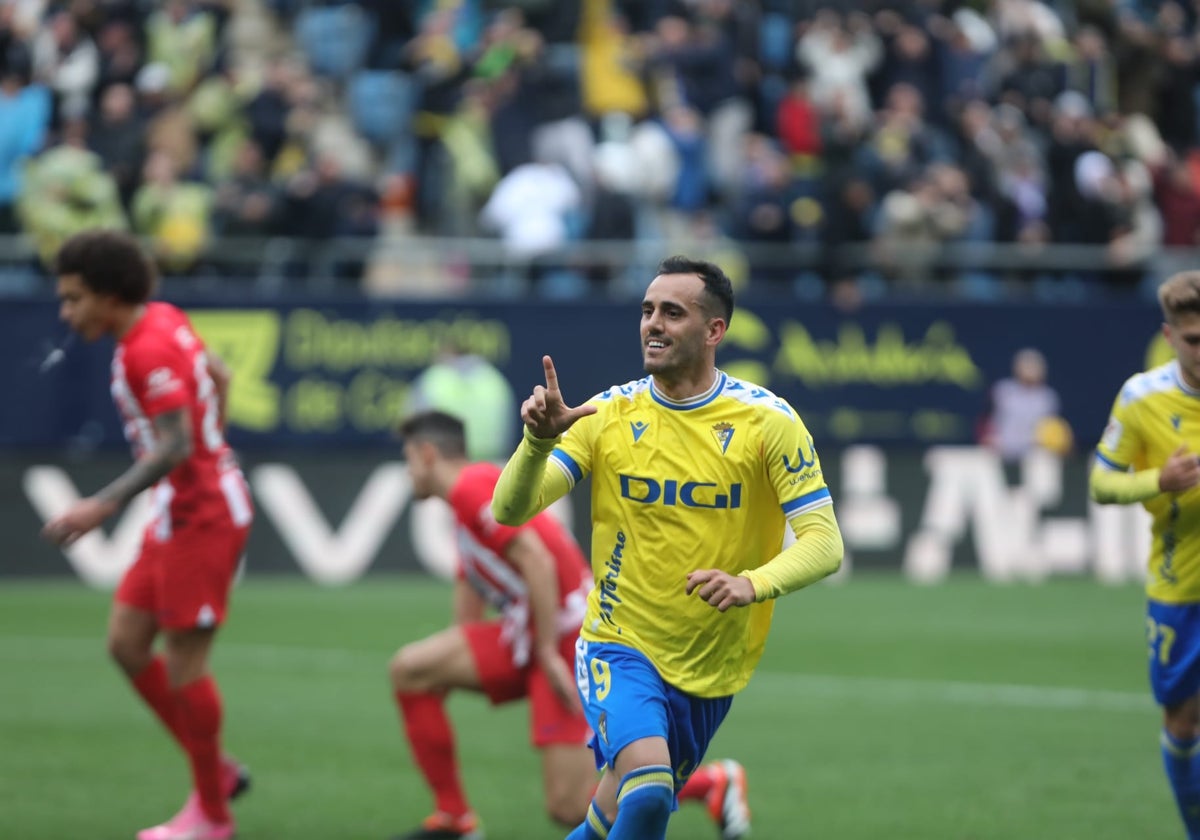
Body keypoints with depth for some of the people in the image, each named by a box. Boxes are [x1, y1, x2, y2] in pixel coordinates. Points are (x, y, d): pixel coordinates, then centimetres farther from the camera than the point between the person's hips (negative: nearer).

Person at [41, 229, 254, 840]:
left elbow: (174, 447, -29)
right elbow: (218, 376, 22)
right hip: (179, 514, 10)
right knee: (126, 643, 10)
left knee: (182, 662, -3)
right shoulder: (166, 320, 7)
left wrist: (104, 505, -33)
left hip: (201, 515, -10)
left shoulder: (148, 350, -22)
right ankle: (216, 770, 20)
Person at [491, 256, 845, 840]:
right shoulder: (607, 415, -5)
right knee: (646, 788, -27)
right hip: (620, 647, -2)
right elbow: (510, 510, -10)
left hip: (712, 667, 2)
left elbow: (823, 543, -14)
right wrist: (538, 440, -30)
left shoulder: (769, 421, -9)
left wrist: (754, 584, -33)